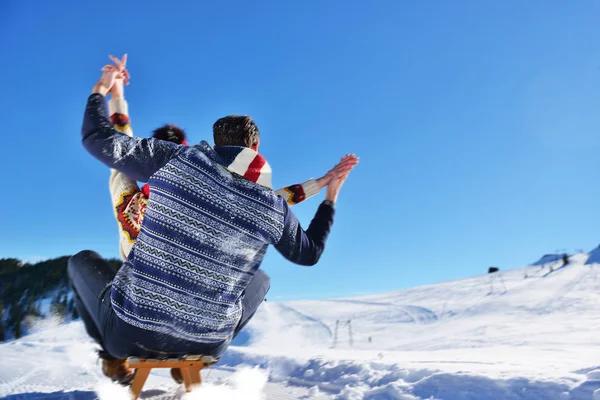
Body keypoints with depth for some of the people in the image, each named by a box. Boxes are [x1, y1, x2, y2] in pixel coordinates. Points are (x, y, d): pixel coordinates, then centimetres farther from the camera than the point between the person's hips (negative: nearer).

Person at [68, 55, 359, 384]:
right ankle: (192, 361, 24)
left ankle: (114, 359, 22)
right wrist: (331, 195, 22)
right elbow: (309, 252, 14)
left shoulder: (176, 159, -9)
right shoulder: (274, 206, -4)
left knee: (82, 260, 29)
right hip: (206, 342, 1)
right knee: (261, 280, 31)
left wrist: (101, 89, 16)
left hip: (131, 327, -1)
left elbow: (99, 139, -2)